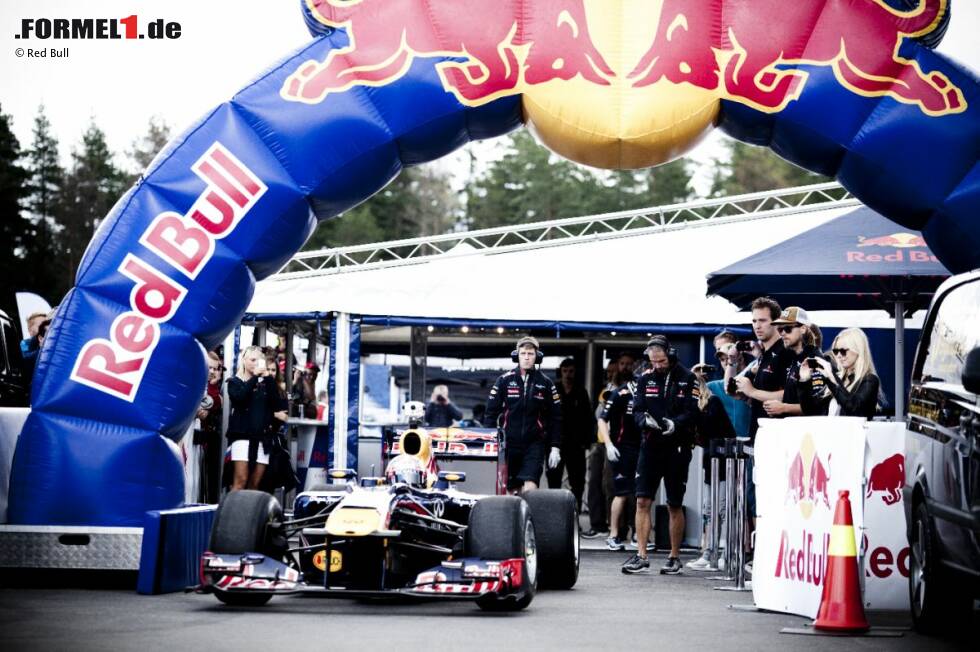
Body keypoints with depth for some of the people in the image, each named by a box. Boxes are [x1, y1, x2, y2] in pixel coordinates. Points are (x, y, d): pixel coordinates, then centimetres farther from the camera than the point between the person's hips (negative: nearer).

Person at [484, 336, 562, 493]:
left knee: (530, 488, -17)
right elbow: (490, 413, 5)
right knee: (513, 490, 6)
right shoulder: (504, 380, 2)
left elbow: (556, 417, 6)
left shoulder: (545, 383, 3)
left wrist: (555, 447, 2)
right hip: (509, 443, 1)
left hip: (534, 444, -1)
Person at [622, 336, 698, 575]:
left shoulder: (687, 379, -2)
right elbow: (637, 410, 4)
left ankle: (674, 558, 15)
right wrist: (645, 419, -19)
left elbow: (693, 412, -9)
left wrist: (675, 423, -28)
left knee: (675, 506, 5)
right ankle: (641, 557, -3)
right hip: (651, 446, 3)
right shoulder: (646, 378, 7)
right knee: (642, 501, -5)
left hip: (677, 449, -2)